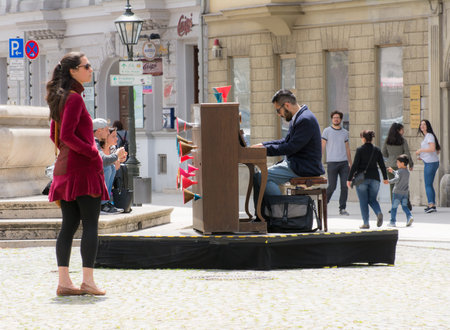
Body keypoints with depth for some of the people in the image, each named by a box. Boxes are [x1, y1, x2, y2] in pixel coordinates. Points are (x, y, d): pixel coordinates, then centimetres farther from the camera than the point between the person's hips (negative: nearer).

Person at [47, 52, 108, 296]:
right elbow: (67, 135, -20)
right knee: (90, 225, -5)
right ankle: (88, 280, -6)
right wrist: (93, 152, -14)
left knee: (69, 225, 7)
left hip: (65, 166, 9)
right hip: (83, 168, -9)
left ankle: (64, 281, 5)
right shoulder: (74, 98, -13)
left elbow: (55, 136, 21)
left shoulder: (60, 98, 16)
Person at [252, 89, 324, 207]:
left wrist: (265, 149, -16)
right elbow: (286, 141, 22)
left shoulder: (306, 120, -20)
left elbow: (291, 147, -23)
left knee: (259, 178, -19)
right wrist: (263, 145, 13)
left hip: (304, 169, -11)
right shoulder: (298, 117, 14)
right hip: (294, 163, 11)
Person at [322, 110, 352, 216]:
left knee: (345, 186, -3)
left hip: (344, 163, 3)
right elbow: (322, 147, -1)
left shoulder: (345, 132, 14)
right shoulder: (327, 131, 3)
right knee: (332, 186, -5)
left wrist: (350, 163, 14)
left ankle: (342, 209, 3)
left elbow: (347, 149, 18)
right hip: (332, 162, -3)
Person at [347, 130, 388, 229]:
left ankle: (366, 223, 2)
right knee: (372, 199, 16)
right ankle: (379, 213, -12)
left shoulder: (360, 150, -8)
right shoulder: (377, 150, 3)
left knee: (363, 201, 5)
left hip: (362, 179, -3)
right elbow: (382, 165, 7)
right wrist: (385, 178, 19)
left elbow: (355, 166, -10)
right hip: (374, 178, 3)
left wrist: (349, 179, -4)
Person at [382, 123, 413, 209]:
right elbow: (407, 153, -6)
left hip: (390, 165, 2)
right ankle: (407, 205, 15)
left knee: (392, 186, 4)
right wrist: (411, 164, 6)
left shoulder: (387, 141, 1)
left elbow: (383, 153, 5)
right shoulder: (403, 141, -7)